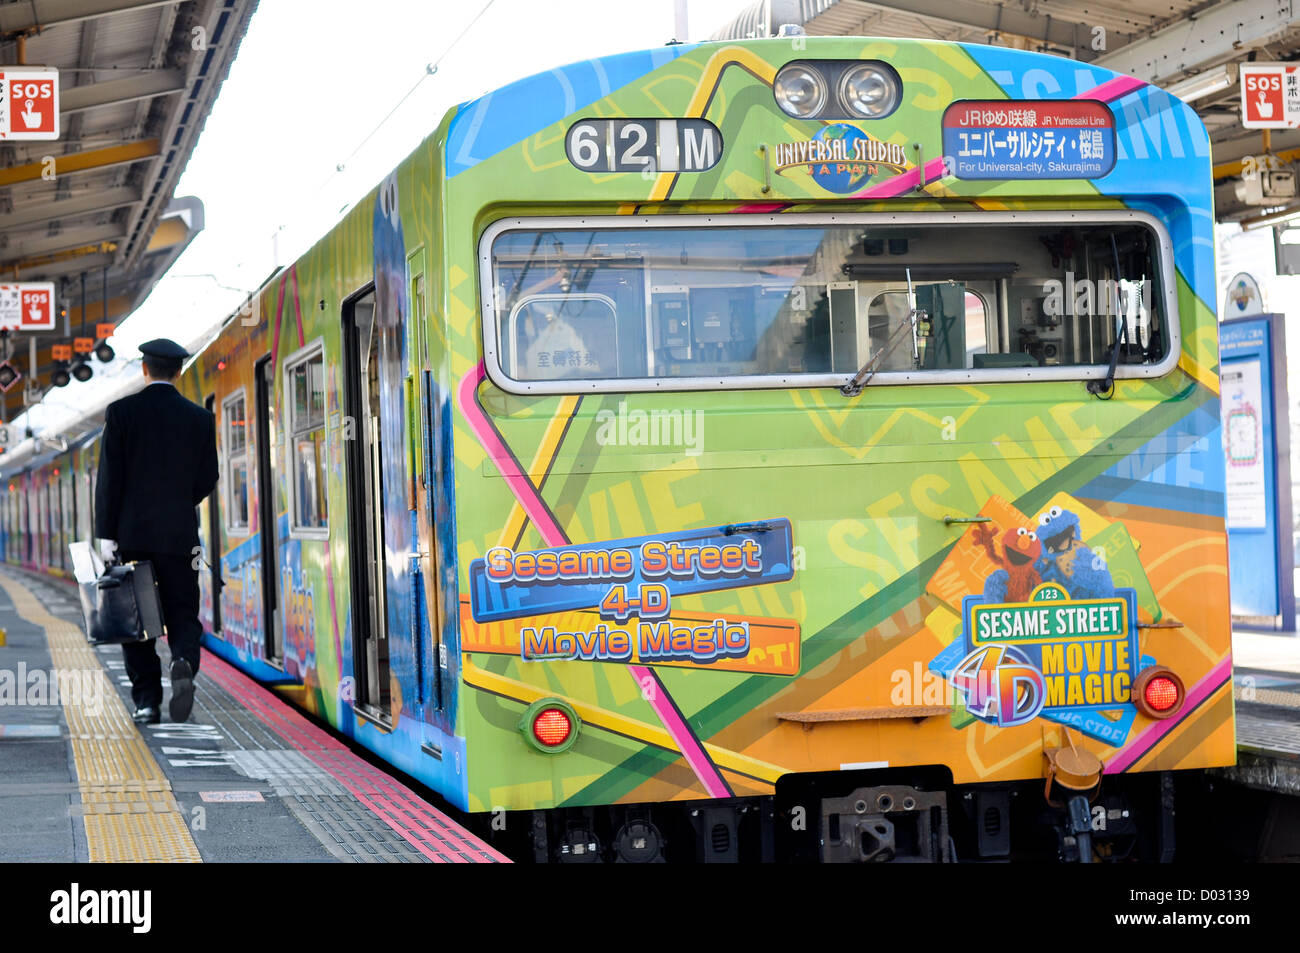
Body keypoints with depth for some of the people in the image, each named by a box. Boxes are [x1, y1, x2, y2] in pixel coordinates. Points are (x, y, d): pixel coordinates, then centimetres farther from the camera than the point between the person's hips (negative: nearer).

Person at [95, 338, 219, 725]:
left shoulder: (121, 411, -3)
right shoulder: (200, 418, 2)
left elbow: (109, 477, -7)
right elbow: (206, 481, 6)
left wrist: (106, 534, -4)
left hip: (132, 532, -1)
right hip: (180, 534, 1)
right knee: (182, 615, 7)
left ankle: (147, 702, 4)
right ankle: (184, 663, -23)